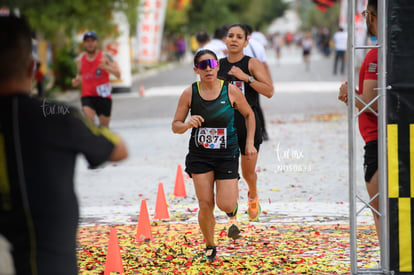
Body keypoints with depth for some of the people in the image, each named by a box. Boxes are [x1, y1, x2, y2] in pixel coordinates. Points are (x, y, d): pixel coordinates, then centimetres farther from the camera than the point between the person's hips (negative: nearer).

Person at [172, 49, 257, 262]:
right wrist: (187, 125, -22)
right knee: (205, 205, -5)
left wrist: (249, 143, 2)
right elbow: (175, 126, 0)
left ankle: (233, 212, 31)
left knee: (225, 204, -9)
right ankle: (210, 247, 20)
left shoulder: (231, 91, -7)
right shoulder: (189, 94, -7)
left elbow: (249, 115, 9)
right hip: (200, 155, 1)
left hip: (227, 154, -1)